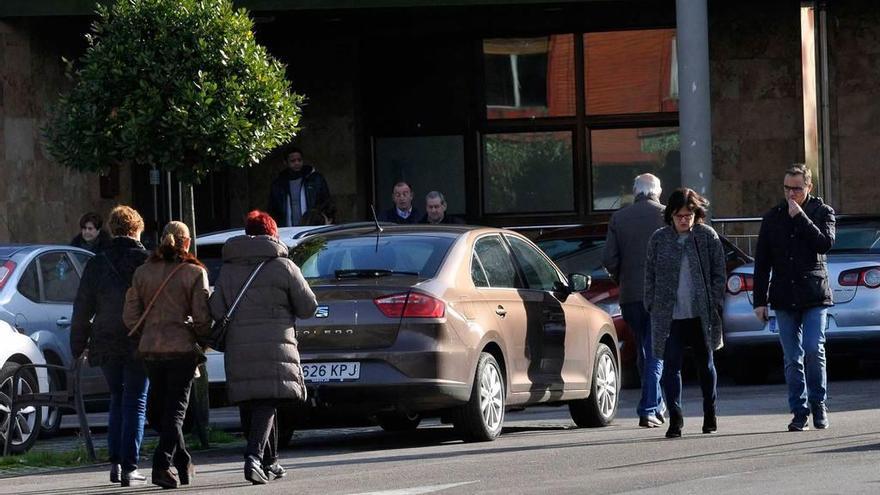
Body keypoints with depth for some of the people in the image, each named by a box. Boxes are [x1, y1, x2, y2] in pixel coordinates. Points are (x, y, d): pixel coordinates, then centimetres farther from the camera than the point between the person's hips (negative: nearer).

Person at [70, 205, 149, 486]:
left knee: (118, 400, 19)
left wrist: (77, 346, 9)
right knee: (135, 403, 3)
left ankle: (115, 463, 13)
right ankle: (129, 468, -3)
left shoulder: (96, 265, 0)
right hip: (140, 346, -2)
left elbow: (82, 308, 2)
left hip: (106, 345, 3)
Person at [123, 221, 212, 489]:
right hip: (181, 347, -4)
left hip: (150, 348, 4)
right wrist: (203, 336, 11)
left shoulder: (142, 273, 6)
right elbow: (202, 318, -8)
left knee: (165, 405, 15)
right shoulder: (194, 273, -5)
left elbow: (131, 316, 5)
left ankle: (183, 464, 23)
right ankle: (163, 464, -17)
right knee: (176, 409, -2)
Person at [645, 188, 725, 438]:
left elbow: (718, 272, 3)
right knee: (671, 367, -7)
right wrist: (652, 306, 2)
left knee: (705, 365, 12)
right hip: (670, 315, 0)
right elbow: (650, 274, 9)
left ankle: (710, 414, 27)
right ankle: (675, 419, -7)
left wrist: (714, 303, -4)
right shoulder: (659, 239, 4)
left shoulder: (707, 236, 1)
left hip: (701, 314, 0)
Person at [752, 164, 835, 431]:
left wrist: (800, 217, -13)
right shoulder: (773, 217, 10)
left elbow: (825, 244, -15)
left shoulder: (822, 212, 3)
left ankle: (818, 404, 6)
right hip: (785, 297, 3)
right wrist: (760, 300, 7)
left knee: (814, 350, -12)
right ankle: (799, 411, 7)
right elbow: (762, 262, 11)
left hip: (814, 296, -3)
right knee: (792, 358, 2)